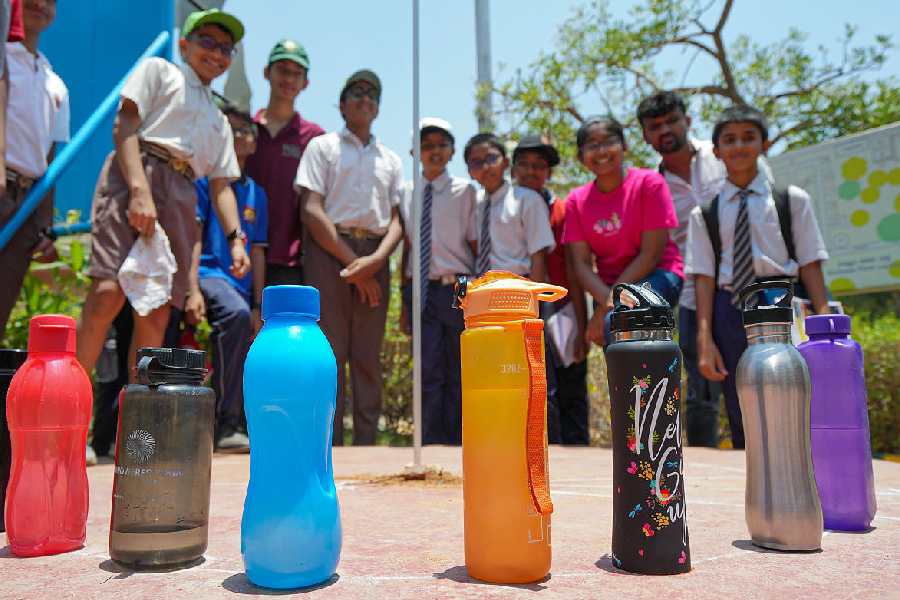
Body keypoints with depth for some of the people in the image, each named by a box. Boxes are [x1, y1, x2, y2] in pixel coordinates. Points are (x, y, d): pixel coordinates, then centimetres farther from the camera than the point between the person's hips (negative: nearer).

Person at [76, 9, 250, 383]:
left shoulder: (218, 120, 30)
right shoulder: (159, 71, 15)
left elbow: (221, 185, 23)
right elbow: (125, 124, -1)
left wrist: (235, 237, 6)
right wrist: (139, 190, -17)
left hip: (181, 198, 6)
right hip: (132, 177, -5)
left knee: (157, 315, -1)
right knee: (108, 294, -21)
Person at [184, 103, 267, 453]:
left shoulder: (256, 194, 18)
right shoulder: (204, 178, 4)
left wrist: (258, 306, 8)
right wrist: (192, 290, -18)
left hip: (240, 284, 7)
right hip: (206, 273, -7)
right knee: (235, 313, -35)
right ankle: (226, 426, -30)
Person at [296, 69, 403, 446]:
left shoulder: (391, 160, 22)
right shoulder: (322, 146, 11)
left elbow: (396, 220, 12)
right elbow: (311, 211, -2)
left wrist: (375, 260, -8)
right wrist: (351, 261, -10)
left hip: (375, 259, 4)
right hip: (329, 251, -3)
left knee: (369, 355, 3)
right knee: (330, 351, -7)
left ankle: (366, 441, 7)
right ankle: (328, 443, -3)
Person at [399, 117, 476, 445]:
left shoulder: (464, 191, 0)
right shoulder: (407, 193, 9)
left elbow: (476, 245, -1)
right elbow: (407, 248, 11)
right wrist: (404, 300, 11)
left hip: (457, 290, -2)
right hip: (421, 291, 2)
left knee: (458, 374, 7)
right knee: (428, 373, 2)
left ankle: (456, 443, 17)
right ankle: (431, 443, 10)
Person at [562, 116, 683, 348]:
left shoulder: (649, 182, -11)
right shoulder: (576, 200, 1)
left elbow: (651, 254, -14)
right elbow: (581, 263, -4)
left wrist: (605, 307, -18)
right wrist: (607, 300, -24)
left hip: (656, 277, -4)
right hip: (607, 285, 5)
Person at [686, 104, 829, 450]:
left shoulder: (792, 199, 5)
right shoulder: (705, 213, 7)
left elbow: (810, 264, 2)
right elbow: (704, 276, 2)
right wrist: (705, 340, -4)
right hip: (730, 312, 1)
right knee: (743, 426, 8)